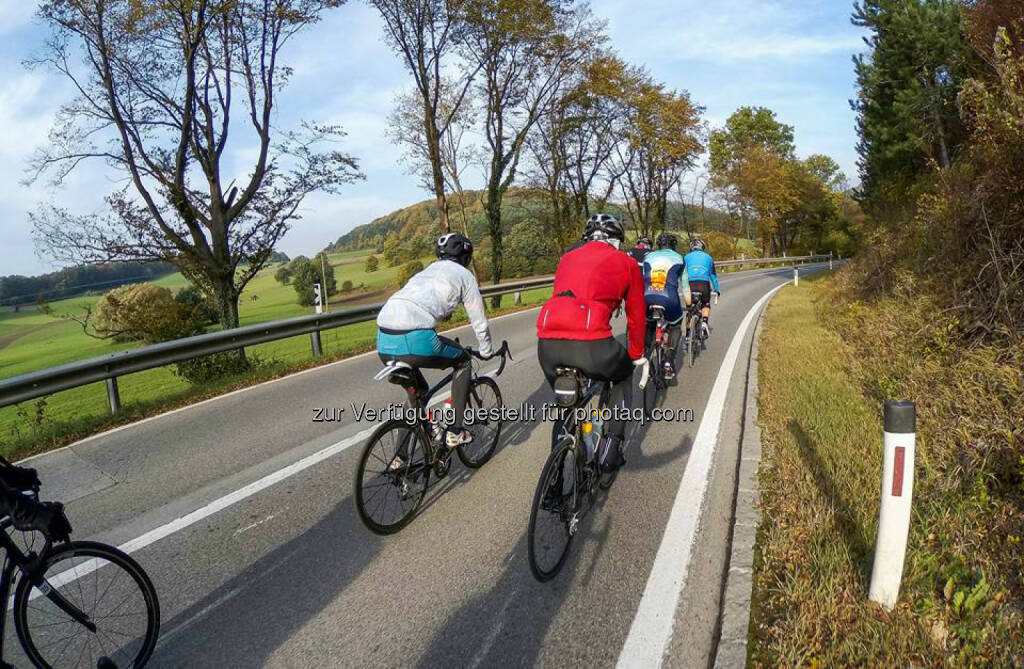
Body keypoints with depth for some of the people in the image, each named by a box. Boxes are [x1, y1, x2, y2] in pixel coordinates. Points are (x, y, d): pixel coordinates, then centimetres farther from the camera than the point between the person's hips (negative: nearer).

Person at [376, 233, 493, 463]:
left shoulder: (427, 271, 33)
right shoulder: (464, 275, 15)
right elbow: (479, 322, 18)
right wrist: (486, 352, 36)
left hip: (384, 342, 7)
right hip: (415, 340, -6)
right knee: (462, 360, 23)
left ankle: (400, 456, 29)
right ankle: (455, 431, 20)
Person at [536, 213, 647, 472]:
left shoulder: (568, 257, 30)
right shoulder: (626, 262, 18)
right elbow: (636, 315, 24)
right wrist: (637, 355, 39)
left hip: (547, 343, 4)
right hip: (590, 341, -3)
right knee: (623, 376, 30)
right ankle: (611, 449, 22)